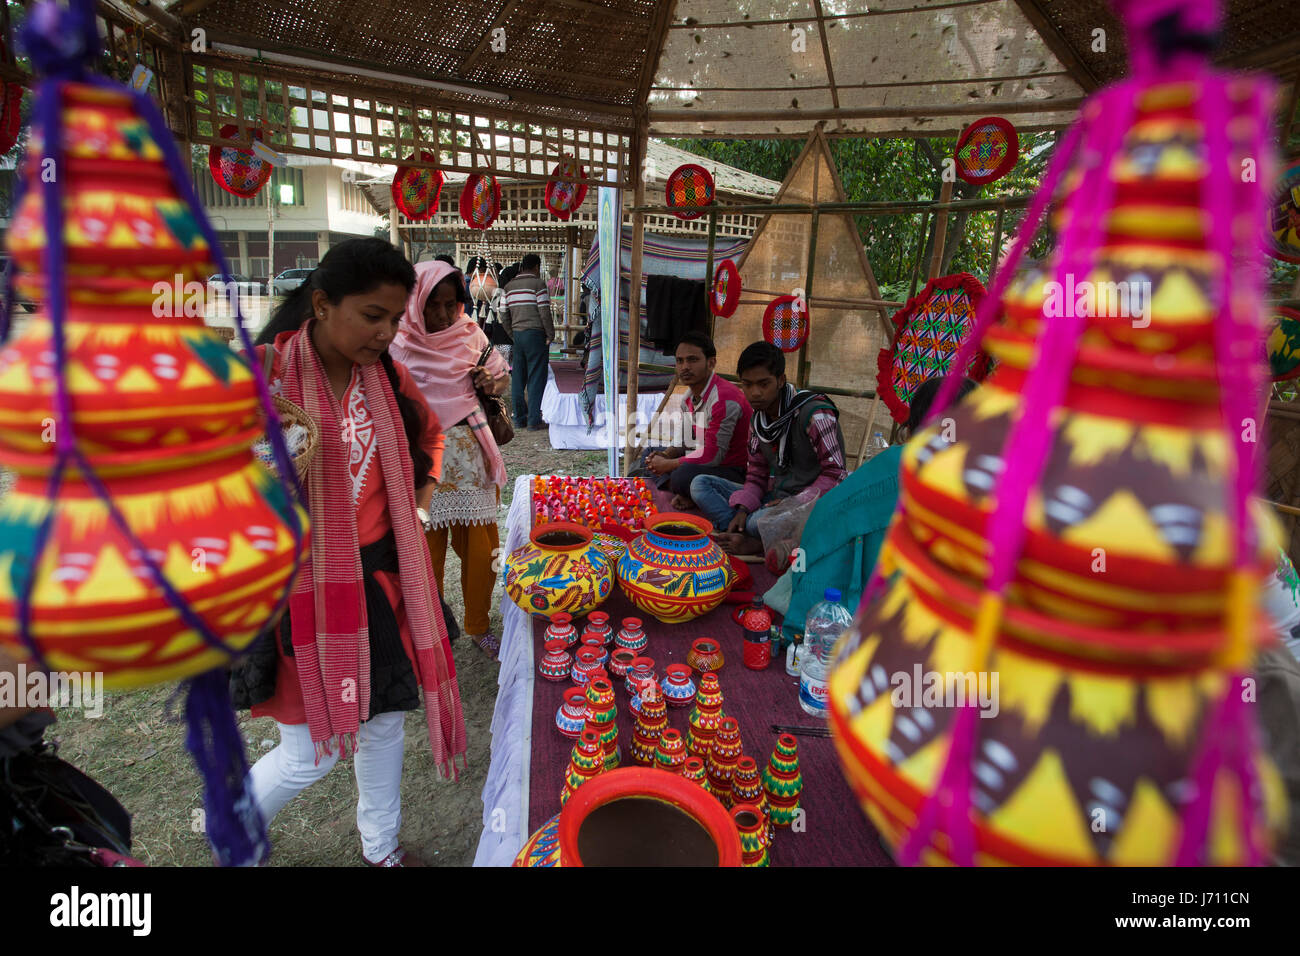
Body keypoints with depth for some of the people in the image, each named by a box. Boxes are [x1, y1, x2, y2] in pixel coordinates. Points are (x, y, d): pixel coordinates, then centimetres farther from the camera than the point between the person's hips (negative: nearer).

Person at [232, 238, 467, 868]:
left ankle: (381, 849, 43)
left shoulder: (385, 374, 2)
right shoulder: (262, 374, -15)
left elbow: (428, 433, 21)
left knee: (384, 721, 18)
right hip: (299, 588, -5)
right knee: (311, 754, 5)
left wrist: (417, 502, 11)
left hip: (379, 578, 6)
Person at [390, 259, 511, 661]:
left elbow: (503, 374, 16)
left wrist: (492, 382, -6)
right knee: (428, 551, 9)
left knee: (480, 547, 7)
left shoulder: (470, 333, 4)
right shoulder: (398, 345, -6)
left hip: (469, 457, 3)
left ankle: (478, 625, 28)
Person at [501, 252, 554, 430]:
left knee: (518, 379, 9)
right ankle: (534, 421, -5)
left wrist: (514, 336, 19)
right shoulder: (538, 284, -6)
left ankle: (519, 418, 14)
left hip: (517, 335, 6)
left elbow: (504, 317, 13)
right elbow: (544, 312, -13)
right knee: (536, 379, -4)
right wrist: (550, 335, -5)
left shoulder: (509, 286, 14)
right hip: (535, 334, -6)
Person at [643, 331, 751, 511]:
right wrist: (664, 456, -7)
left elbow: (712, 455, -27)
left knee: (683, 475, -36)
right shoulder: (688, 398, 6)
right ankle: (684, 494, -7)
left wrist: (666, 465, -16)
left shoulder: (724, 399, -24)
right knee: (651, 454, 10)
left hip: (735, 472, -10)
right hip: (704, 463, 10)